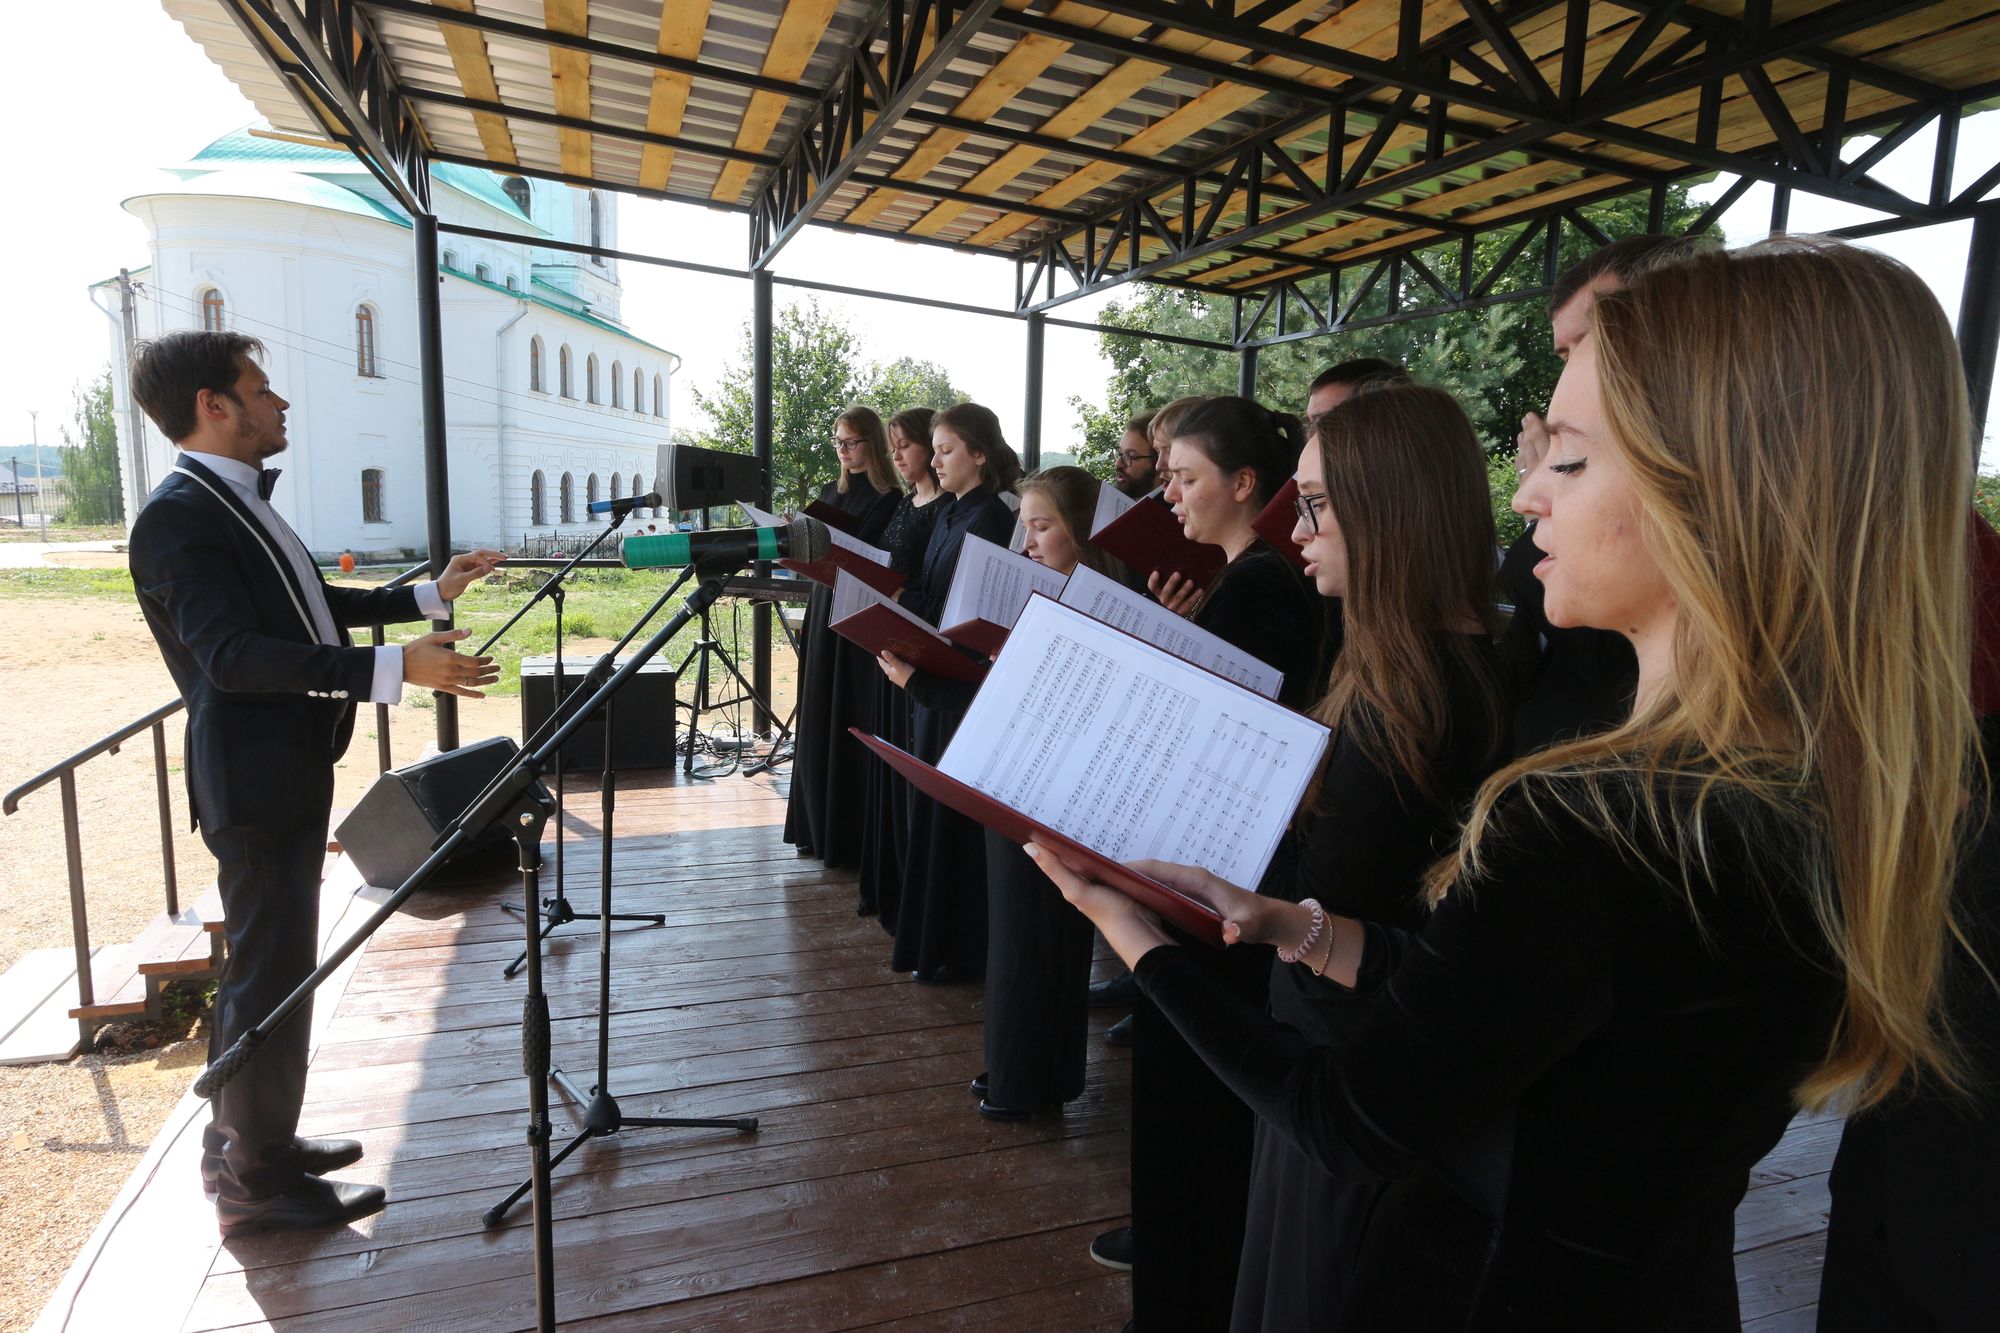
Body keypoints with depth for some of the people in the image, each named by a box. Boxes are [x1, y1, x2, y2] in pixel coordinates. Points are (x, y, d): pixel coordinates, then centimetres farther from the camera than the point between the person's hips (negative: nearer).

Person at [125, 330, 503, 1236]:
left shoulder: (234, 502, 13)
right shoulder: (177, 516, -18)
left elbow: (313, 608, 22)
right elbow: (232, 651, -29)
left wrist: (430, 595, 23)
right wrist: (394, 670, -37)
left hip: (288, 770, 10)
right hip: (254, 780, -10)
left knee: (263, 965, 19)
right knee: (273, 975, 0)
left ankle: (242, 1141, 35)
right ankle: (257, 1183, 16)